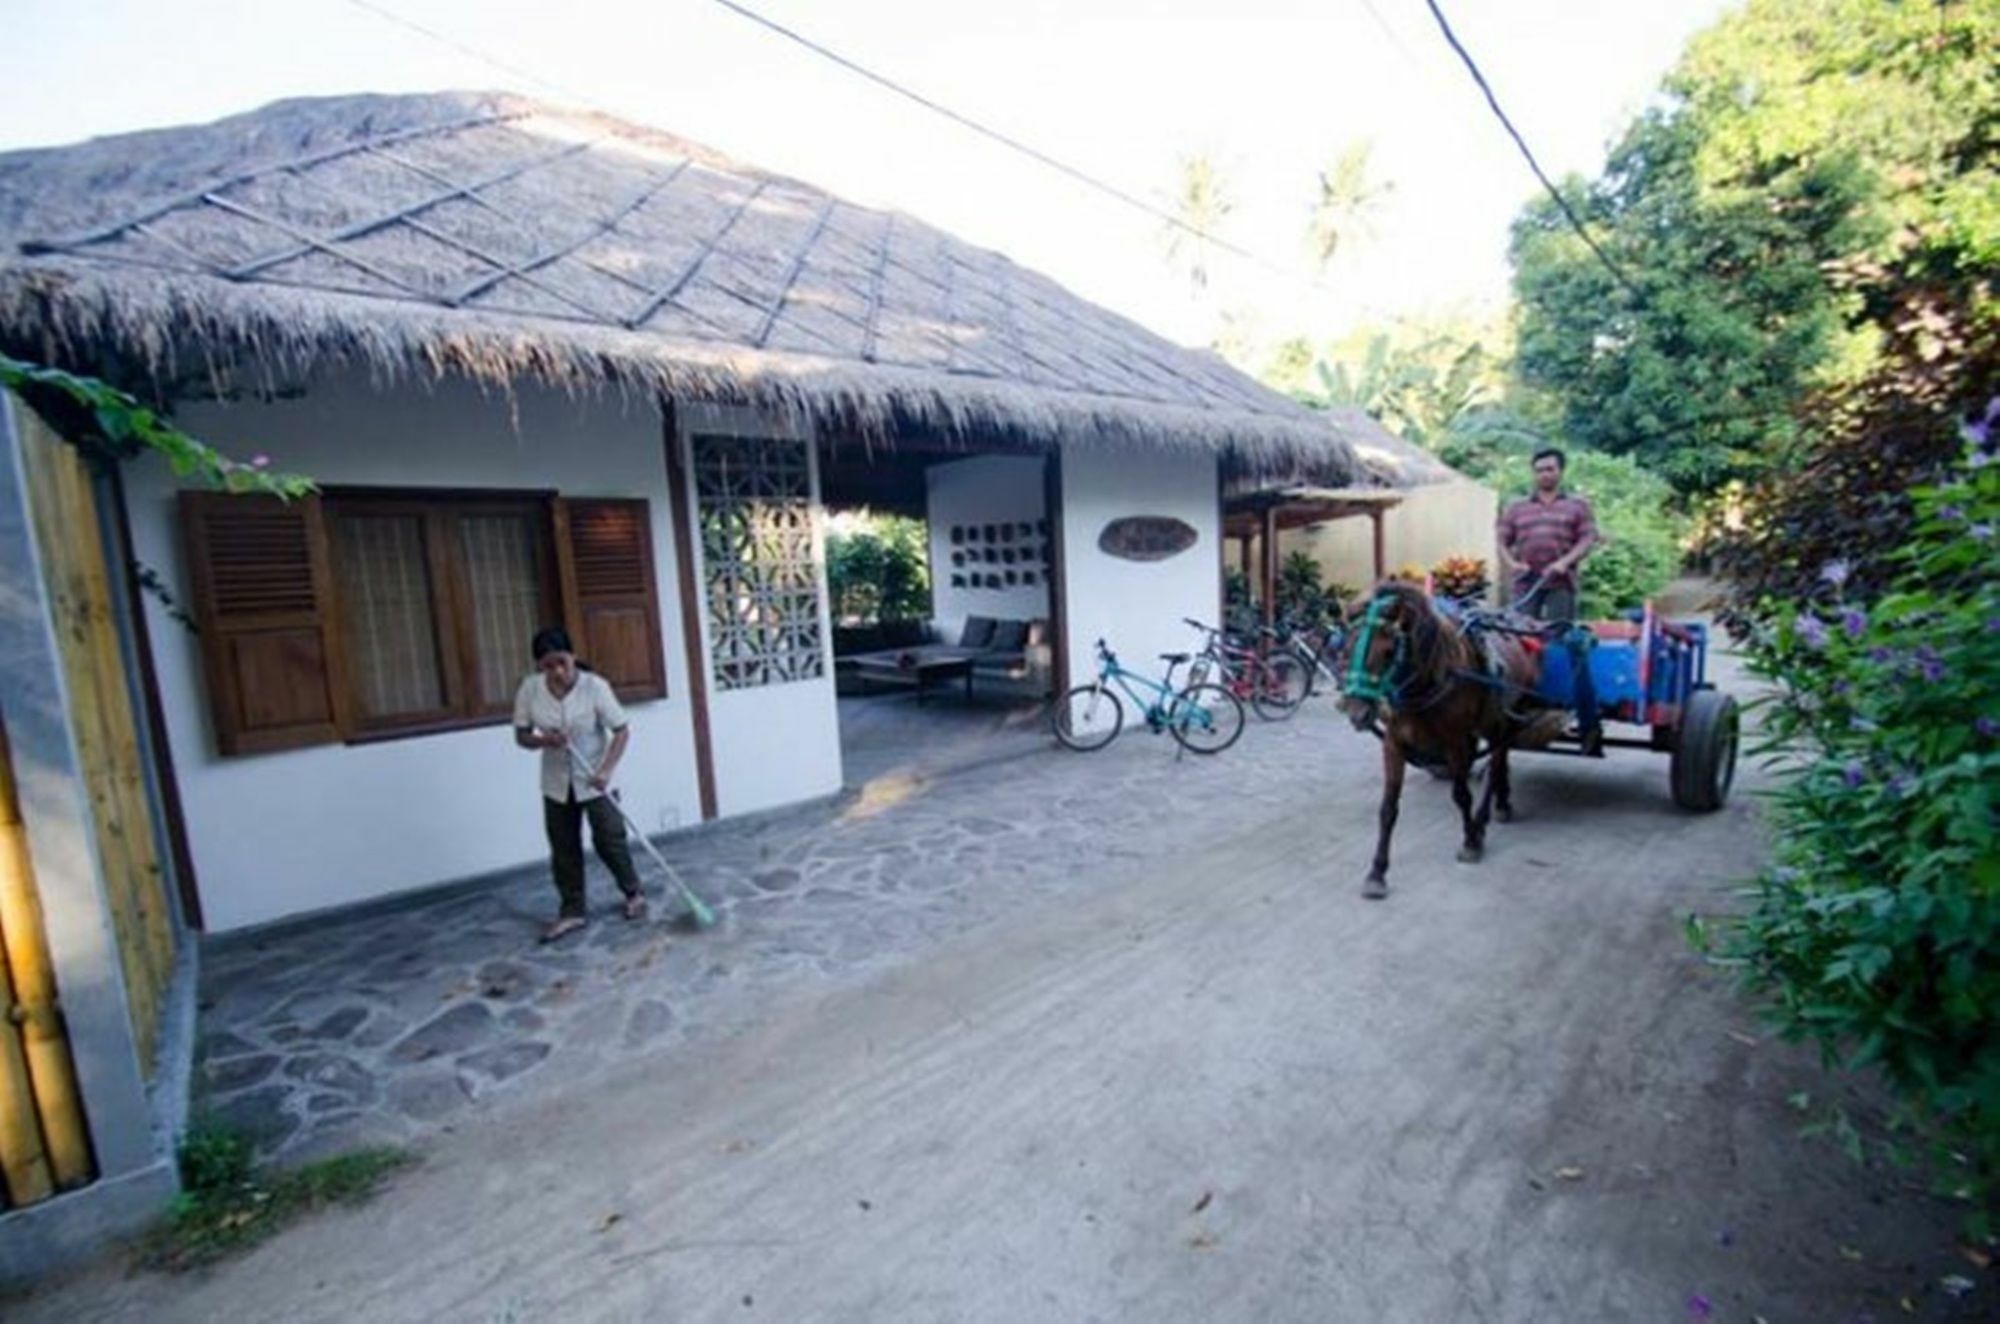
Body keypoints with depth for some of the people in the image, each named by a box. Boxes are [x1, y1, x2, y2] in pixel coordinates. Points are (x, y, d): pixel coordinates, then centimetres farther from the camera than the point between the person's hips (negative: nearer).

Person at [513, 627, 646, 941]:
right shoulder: (529, 690, -10)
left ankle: (634, 893, 23)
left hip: (594, 779, -3)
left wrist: (606, 770, -25)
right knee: (563, 847, 9)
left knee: (609, 838, 1)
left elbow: (621, 731, -15)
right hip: (556, 781, 4)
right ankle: (572, 911, 22)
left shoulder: (595, 686, -20)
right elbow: (521, 736, 0)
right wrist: (543, 740, -22)